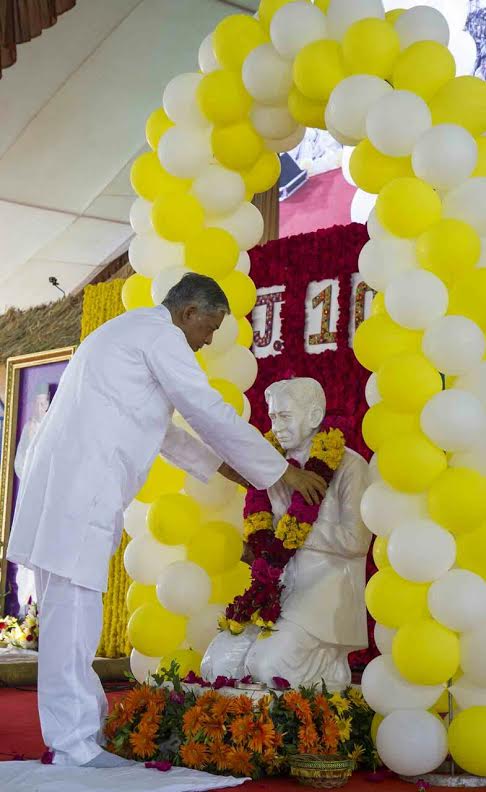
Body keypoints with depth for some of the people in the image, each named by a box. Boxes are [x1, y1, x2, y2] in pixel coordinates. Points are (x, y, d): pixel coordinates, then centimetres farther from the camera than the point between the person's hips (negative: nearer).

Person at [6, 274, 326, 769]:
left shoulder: (127, 331, 27)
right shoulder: (161, 334, -4)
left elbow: (159, 427, 35)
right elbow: (212, 414, -7)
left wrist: (220, 464, 36)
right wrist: (283, 472, 2)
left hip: (62, 486, 10)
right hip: (78, 491, -10)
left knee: (70, 612, 12)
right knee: (73, 610, -8)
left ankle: (86, 721, 20)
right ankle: (75, 747, -4)